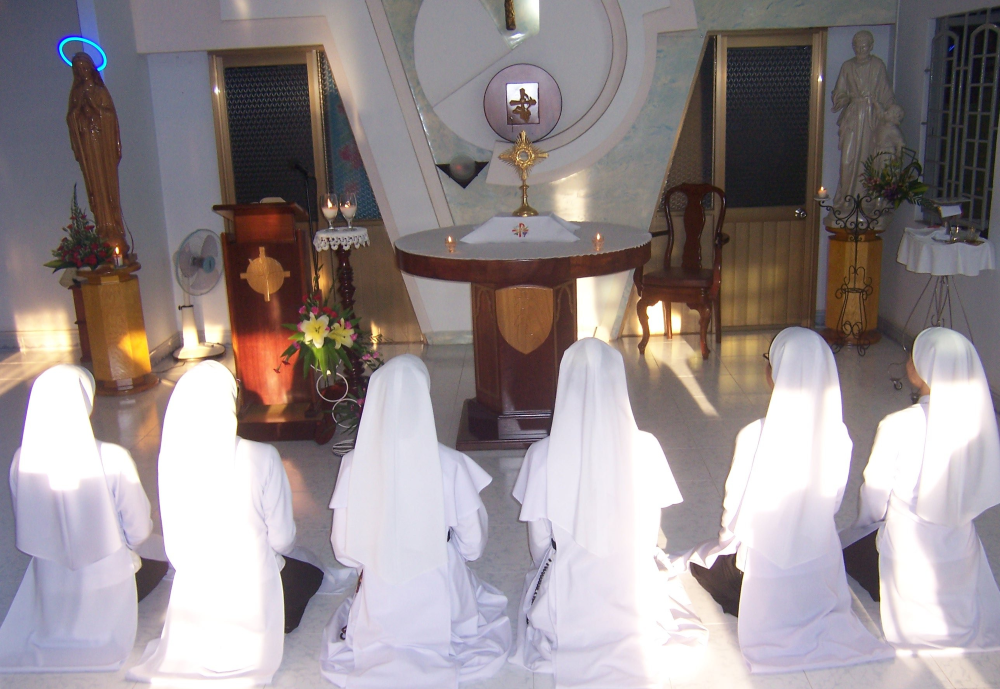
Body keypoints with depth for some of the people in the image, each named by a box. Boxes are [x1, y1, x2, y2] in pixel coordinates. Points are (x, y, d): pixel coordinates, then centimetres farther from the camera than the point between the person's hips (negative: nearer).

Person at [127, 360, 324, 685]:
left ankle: (207, 637, 20)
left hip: (192, 589, 5)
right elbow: (282, 539, -15)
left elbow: (174, 540, -2)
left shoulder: (171, 457, -14)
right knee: (311, 575, 28)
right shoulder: (261, 458, -25)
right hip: (250, 593, -4)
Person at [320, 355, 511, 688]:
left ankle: (384, 649, 11)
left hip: (378, 607, 1)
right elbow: (473, 543, -9)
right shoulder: (451, 465, -20)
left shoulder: (354, 464, -16)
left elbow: (343, 548, -7)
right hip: (440, 603, -1)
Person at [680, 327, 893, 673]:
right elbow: (833, 504, -1)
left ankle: (752, 612, 9)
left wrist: (728, 543, 7)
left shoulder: (755, 436, -29)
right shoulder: (838, 436, -17)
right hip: (823, 574, 4)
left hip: (768, 570, -4)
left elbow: (735, 513, -15)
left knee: (701, 561, 25)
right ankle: (816, 616, 17)